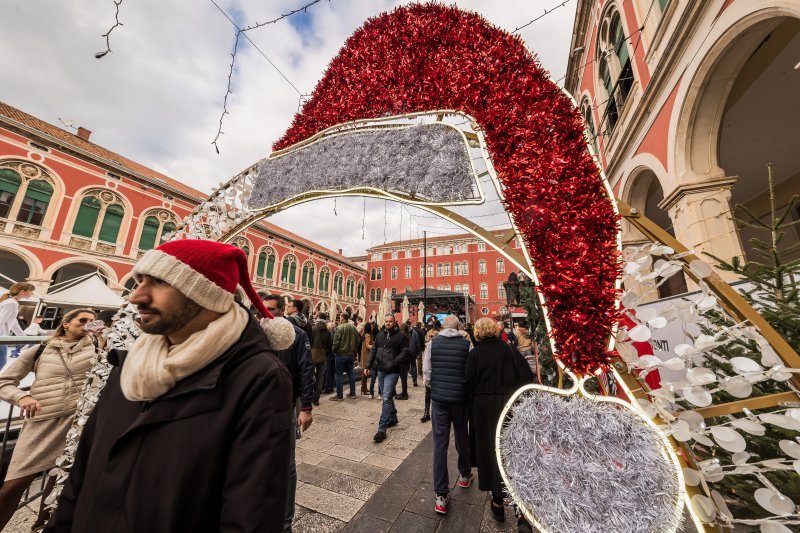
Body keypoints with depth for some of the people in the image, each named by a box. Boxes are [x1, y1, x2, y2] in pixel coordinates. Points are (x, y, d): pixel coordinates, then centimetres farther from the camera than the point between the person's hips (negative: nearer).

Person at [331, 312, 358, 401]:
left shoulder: (339, 328, -15)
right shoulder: (353, 327, 3)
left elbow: (336, 342, -17)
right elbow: (357, 341, 9)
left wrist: (334, 351, -1)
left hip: (341, 354, -6)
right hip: (351, 354, 6)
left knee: (339, 374, 3)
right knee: (350, 373, 14)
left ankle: (339, 395, 7)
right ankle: (352, 393, 20)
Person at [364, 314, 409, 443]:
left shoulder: (400, 336, -8)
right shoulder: (380, 335, 7)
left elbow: (405, 351, -10)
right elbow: (373, 351, 10)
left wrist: (394, 362, -21)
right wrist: (368, 365, 4)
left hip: (392, 372, -6)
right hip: (380, 370, 6)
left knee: (386, 398, -8)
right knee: (386, 397, 18)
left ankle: (382, 429, -1)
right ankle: (393, 418, 38)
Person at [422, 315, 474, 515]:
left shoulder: (433, 343, -6)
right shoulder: (467, 344, -10)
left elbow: (426, 371, -4)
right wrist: (468, 390, 12)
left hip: (439, 398, 0)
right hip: (461, 398, 1)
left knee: (440, 443, 9)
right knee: (462, 438, 23)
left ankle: (441, 495, 14)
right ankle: (465, 475, 46)